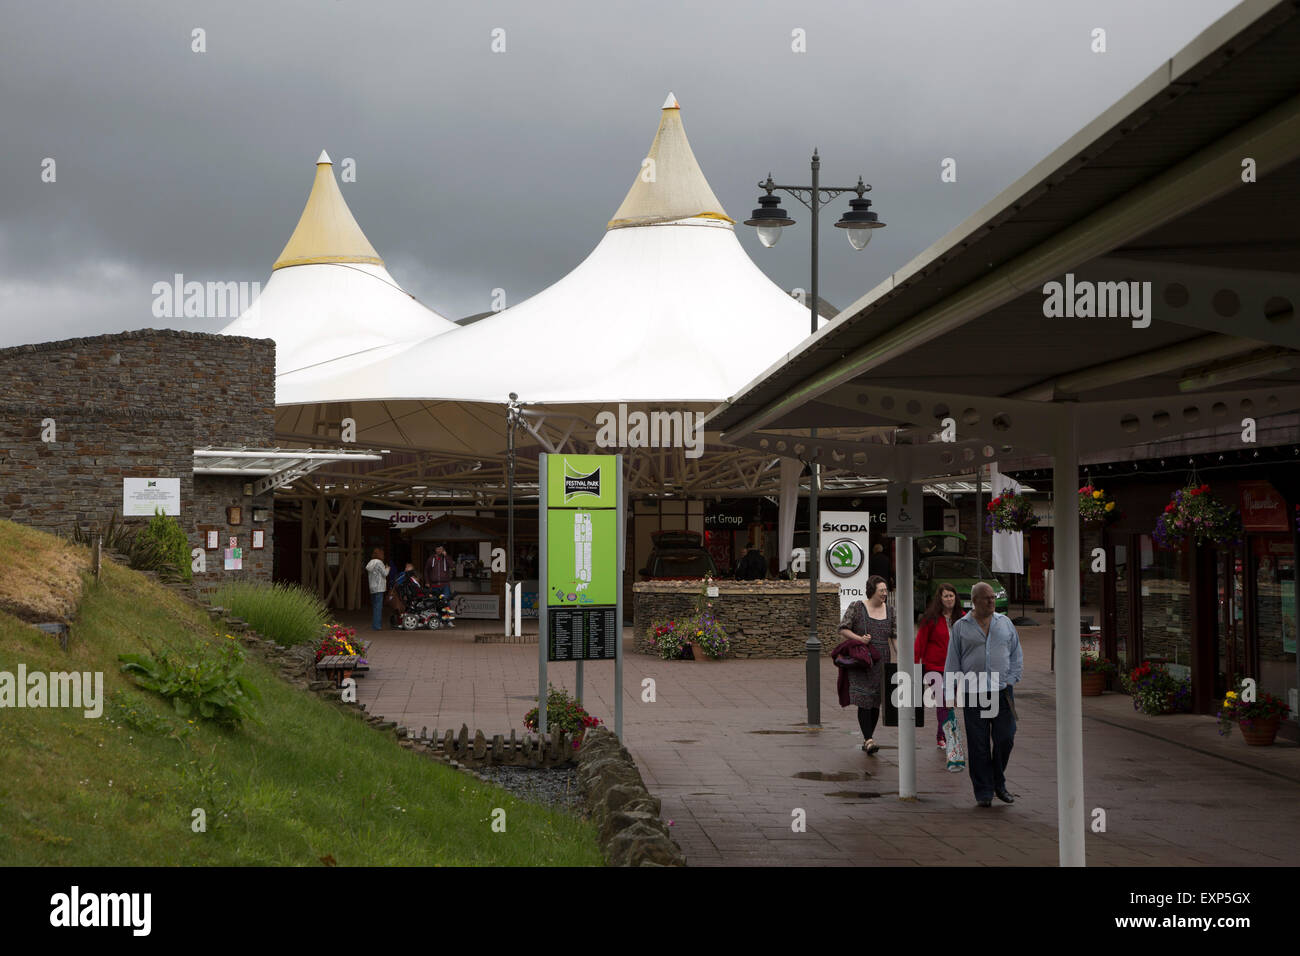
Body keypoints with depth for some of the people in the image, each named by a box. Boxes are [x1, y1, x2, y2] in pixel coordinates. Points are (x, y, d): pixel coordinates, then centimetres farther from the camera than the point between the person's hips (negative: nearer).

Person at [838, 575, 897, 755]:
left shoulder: (889, 611, 9)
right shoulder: (857, 608, -4)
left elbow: (894, 636, 13)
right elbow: (842, 629, -4)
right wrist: (859, 638, -17)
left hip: (881, 663, 4)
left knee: (876, 702, 6)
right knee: (864, 700, -13)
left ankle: (867, 739, 16)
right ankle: (868, 739, -17)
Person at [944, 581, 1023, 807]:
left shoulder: (1005, 623, 11)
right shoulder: (960, 627, 5)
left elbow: (1016, 655, 15)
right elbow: (952, 661, 6)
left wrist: (1011, 680, 2)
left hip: (1002, 692, 2)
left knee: (1005, 739, 0)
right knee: (978, 746, -2)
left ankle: (999, 784, 21)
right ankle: (983, 792, 6)